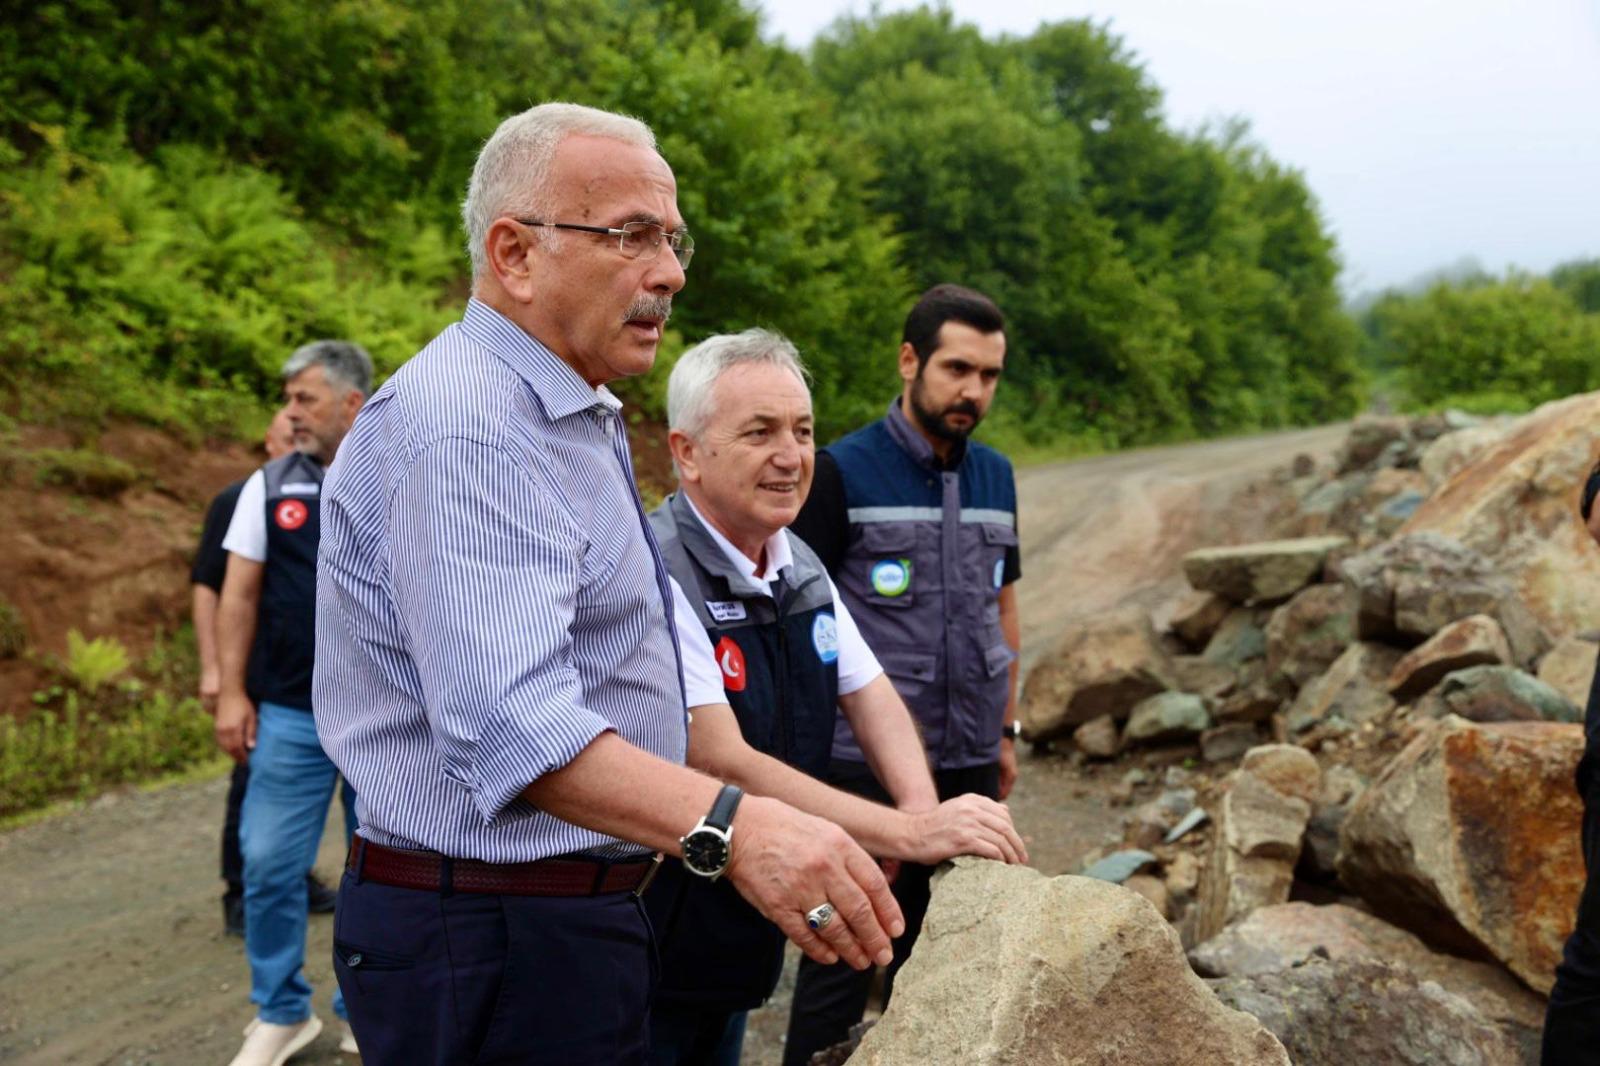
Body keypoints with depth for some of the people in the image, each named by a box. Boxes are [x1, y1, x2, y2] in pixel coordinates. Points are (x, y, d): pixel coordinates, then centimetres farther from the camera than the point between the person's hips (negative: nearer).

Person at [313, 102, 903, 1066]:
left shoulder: (573, 419, 14)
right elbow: (512, 724, -34)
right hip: (500, 951, -10)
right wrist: (729, 829, -46)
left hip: (577, 920, 10)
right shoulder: (469, 427, -22)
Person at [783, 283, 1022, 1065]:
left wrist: (1006, 730, 16)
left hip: (968, 764, 5)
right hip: (867, 763, -5)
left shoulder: (995, 477, 9)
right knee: (845, 958, 4)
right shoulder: (842, 472, -8)